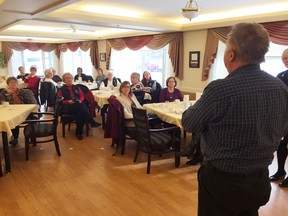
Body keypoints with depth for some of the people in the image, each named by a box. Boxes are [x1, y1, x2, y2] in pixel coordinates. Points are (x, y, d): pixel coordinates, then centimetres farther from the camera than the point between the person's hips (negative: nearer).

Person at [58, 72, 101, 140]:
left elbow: (82, 96, 16)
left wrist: (80, 100, -7)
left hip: (79, 106, 3)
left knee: (80, 112, -36)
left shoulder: (76, 87, 23)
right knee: (81, 106, -36)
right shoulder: (61, 89, 14)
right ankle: (92, 122, -36)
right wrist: (68, 101, -13)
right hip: (67, 107, -3)